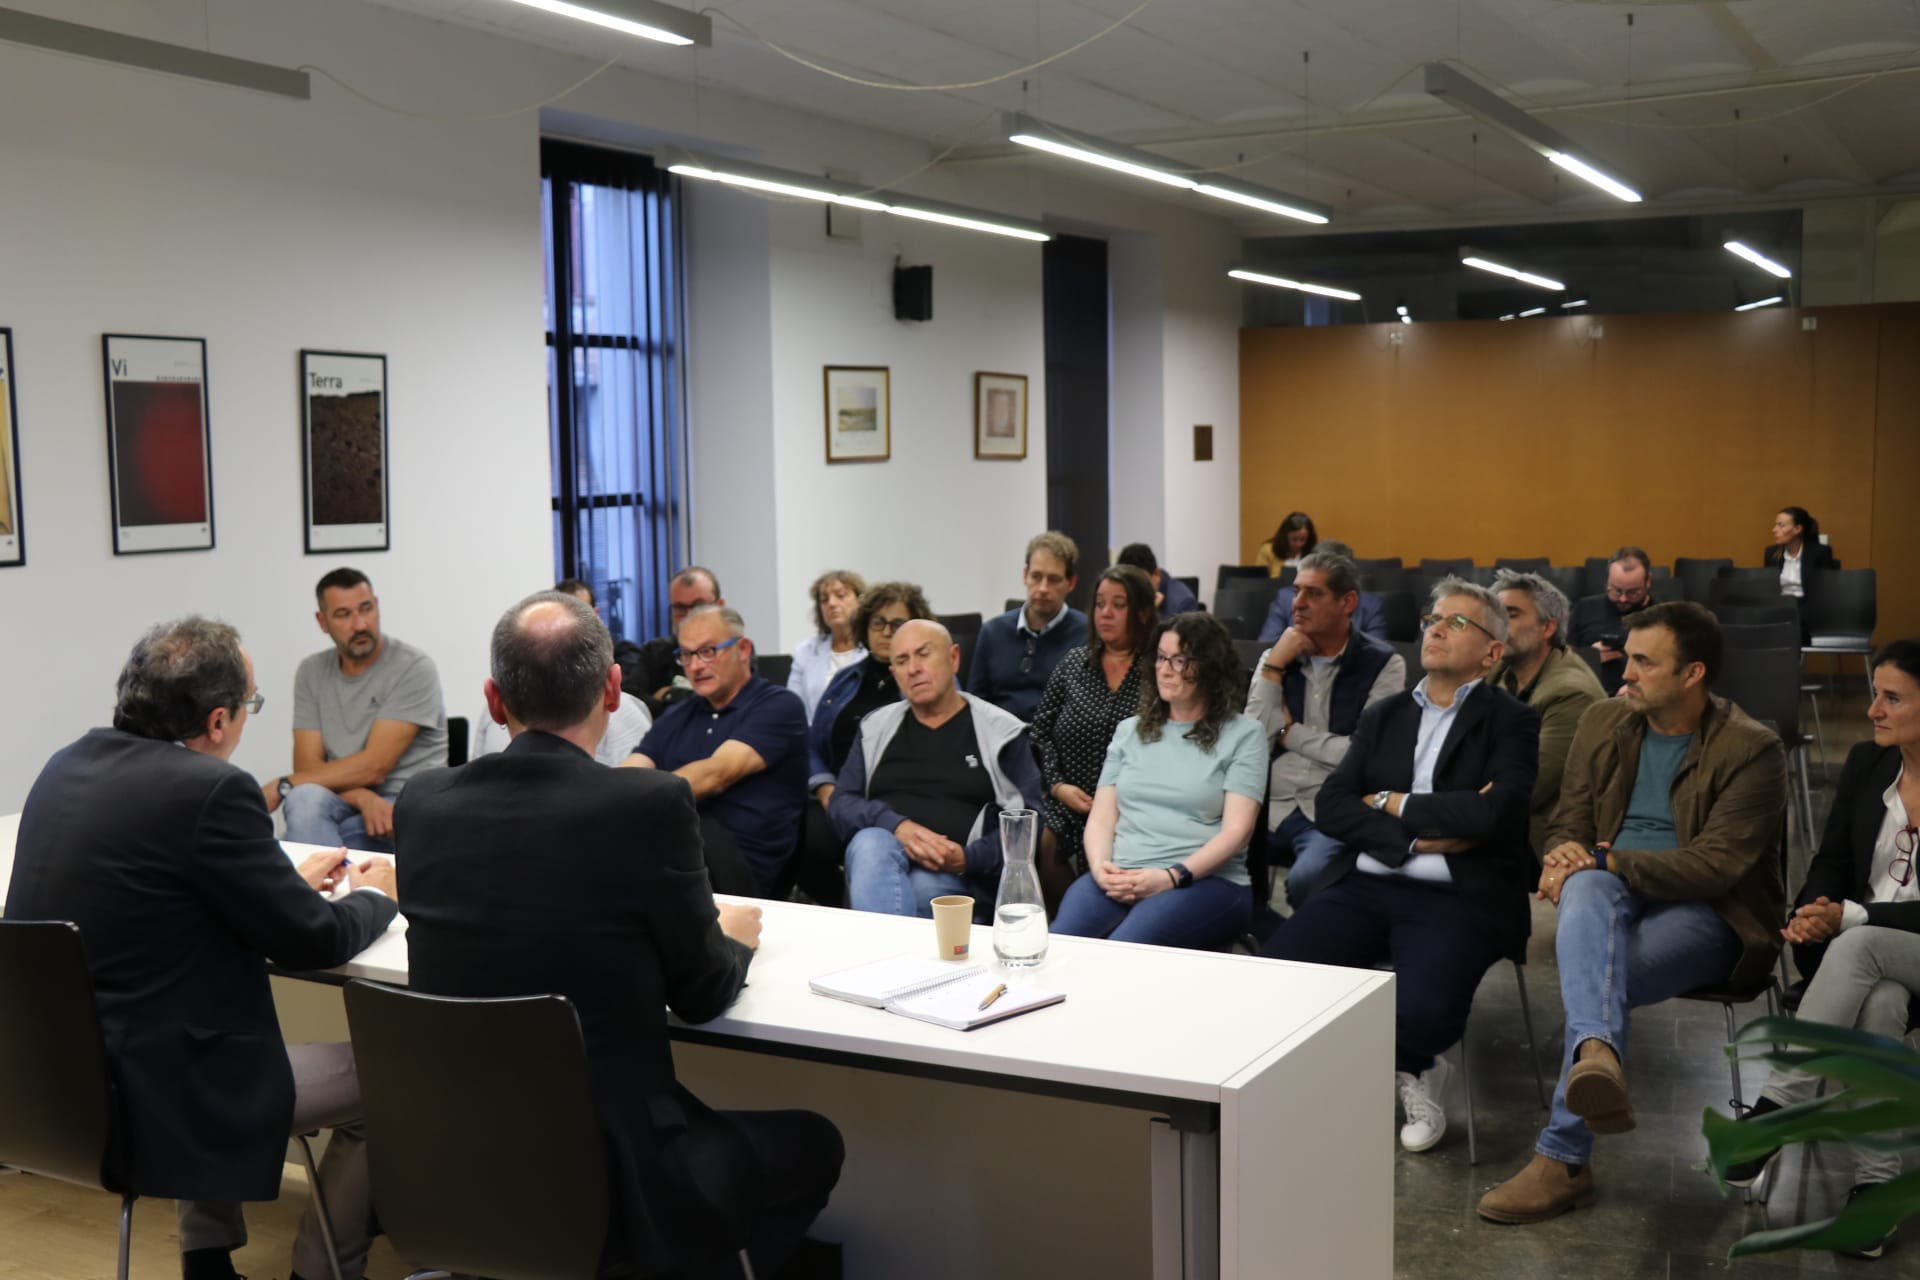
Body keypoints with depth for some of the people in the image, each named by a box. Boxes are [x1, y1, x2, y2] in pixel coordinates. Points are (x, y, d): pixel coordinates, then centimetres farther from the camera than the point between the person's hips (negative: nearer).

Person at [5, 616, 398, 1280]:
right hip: (158, 1100, -8)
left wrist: (290, 880, 20)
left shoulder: (67, 766, 3)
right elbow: (311, 940, -13)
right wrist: (374, 896, 8)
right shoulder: (210, 789, -21)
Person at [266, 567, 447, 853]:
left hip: (406, 808, -4)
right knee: (305, 800, -32)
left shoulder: (414, 668, -8)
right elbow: (308, 765, 0)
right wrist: (362, 798, -20)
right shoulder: (312, 673, 9)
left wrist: (283, 786, -12)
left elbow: (373, 766, -14)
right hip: (344, 802, 4)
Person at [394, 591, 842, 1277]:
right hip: (605, 1185, -5)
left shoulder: (423, 803, -4)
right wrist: (735, 937, 17)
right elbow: (702, 994, -5)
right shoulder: (651, 803, -18)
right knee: (813, 1143, 20)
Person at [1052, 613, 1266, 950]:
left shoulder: (1243, 735, 8)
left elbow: (1236, 830, -2)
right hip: (1119, 878, 3)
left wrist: (1171, 877, -15)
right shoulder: (1130, 731, 22)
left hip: (1205, 880, -3)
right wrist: (1100, 867, -6)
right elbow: (1102, 816, 16)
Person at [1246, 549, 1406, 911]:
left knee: (1305, 880, -34)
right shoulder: (1277, 657, 14)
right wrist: (1274, 667, -3)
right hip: (1272, 806, 4)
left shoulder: (1383, 664, 0)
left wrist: (1291, 732, 0)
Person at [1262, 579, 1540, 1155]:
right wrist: (1420, 836, -8)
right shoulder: (1382, 716, 19)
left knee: (1419, 1013, -33)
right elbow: (1330, 806, 6)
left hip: (1457, 897, -4)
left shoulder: (1512, 722, 6)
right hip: (1365, 885, 4)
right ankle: (1406, 1071, 6)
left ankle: (1410, 1066, 8)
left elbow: (1492, 813, -13)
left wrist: (1393, 803, -2)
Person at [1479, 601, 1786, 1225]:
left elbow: (1717, 863, -14)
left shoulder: (1751, 750, -6)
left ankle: (1561, 1157, -26)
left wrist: (1606, 861, -20)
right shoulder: (1604, 722, 11)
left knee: (1607, 973, -32)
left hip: (1706, 912, -3)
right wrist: (1565, 855, -12)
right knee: (1586, 886, -35)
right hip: (1612, 895, 4)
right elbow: (1568, 821, 13)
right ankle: (1597, 1056, -61)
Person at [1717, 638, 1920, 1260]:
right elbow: (1831, 860, 9)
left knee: (1857, 948, -37)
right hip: (1862, 953, 4)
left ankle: (1776, 1109, -34)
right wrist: (1813, 913, -11)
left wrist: (1847, 917, -24)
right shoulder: (1866, 764, 4)